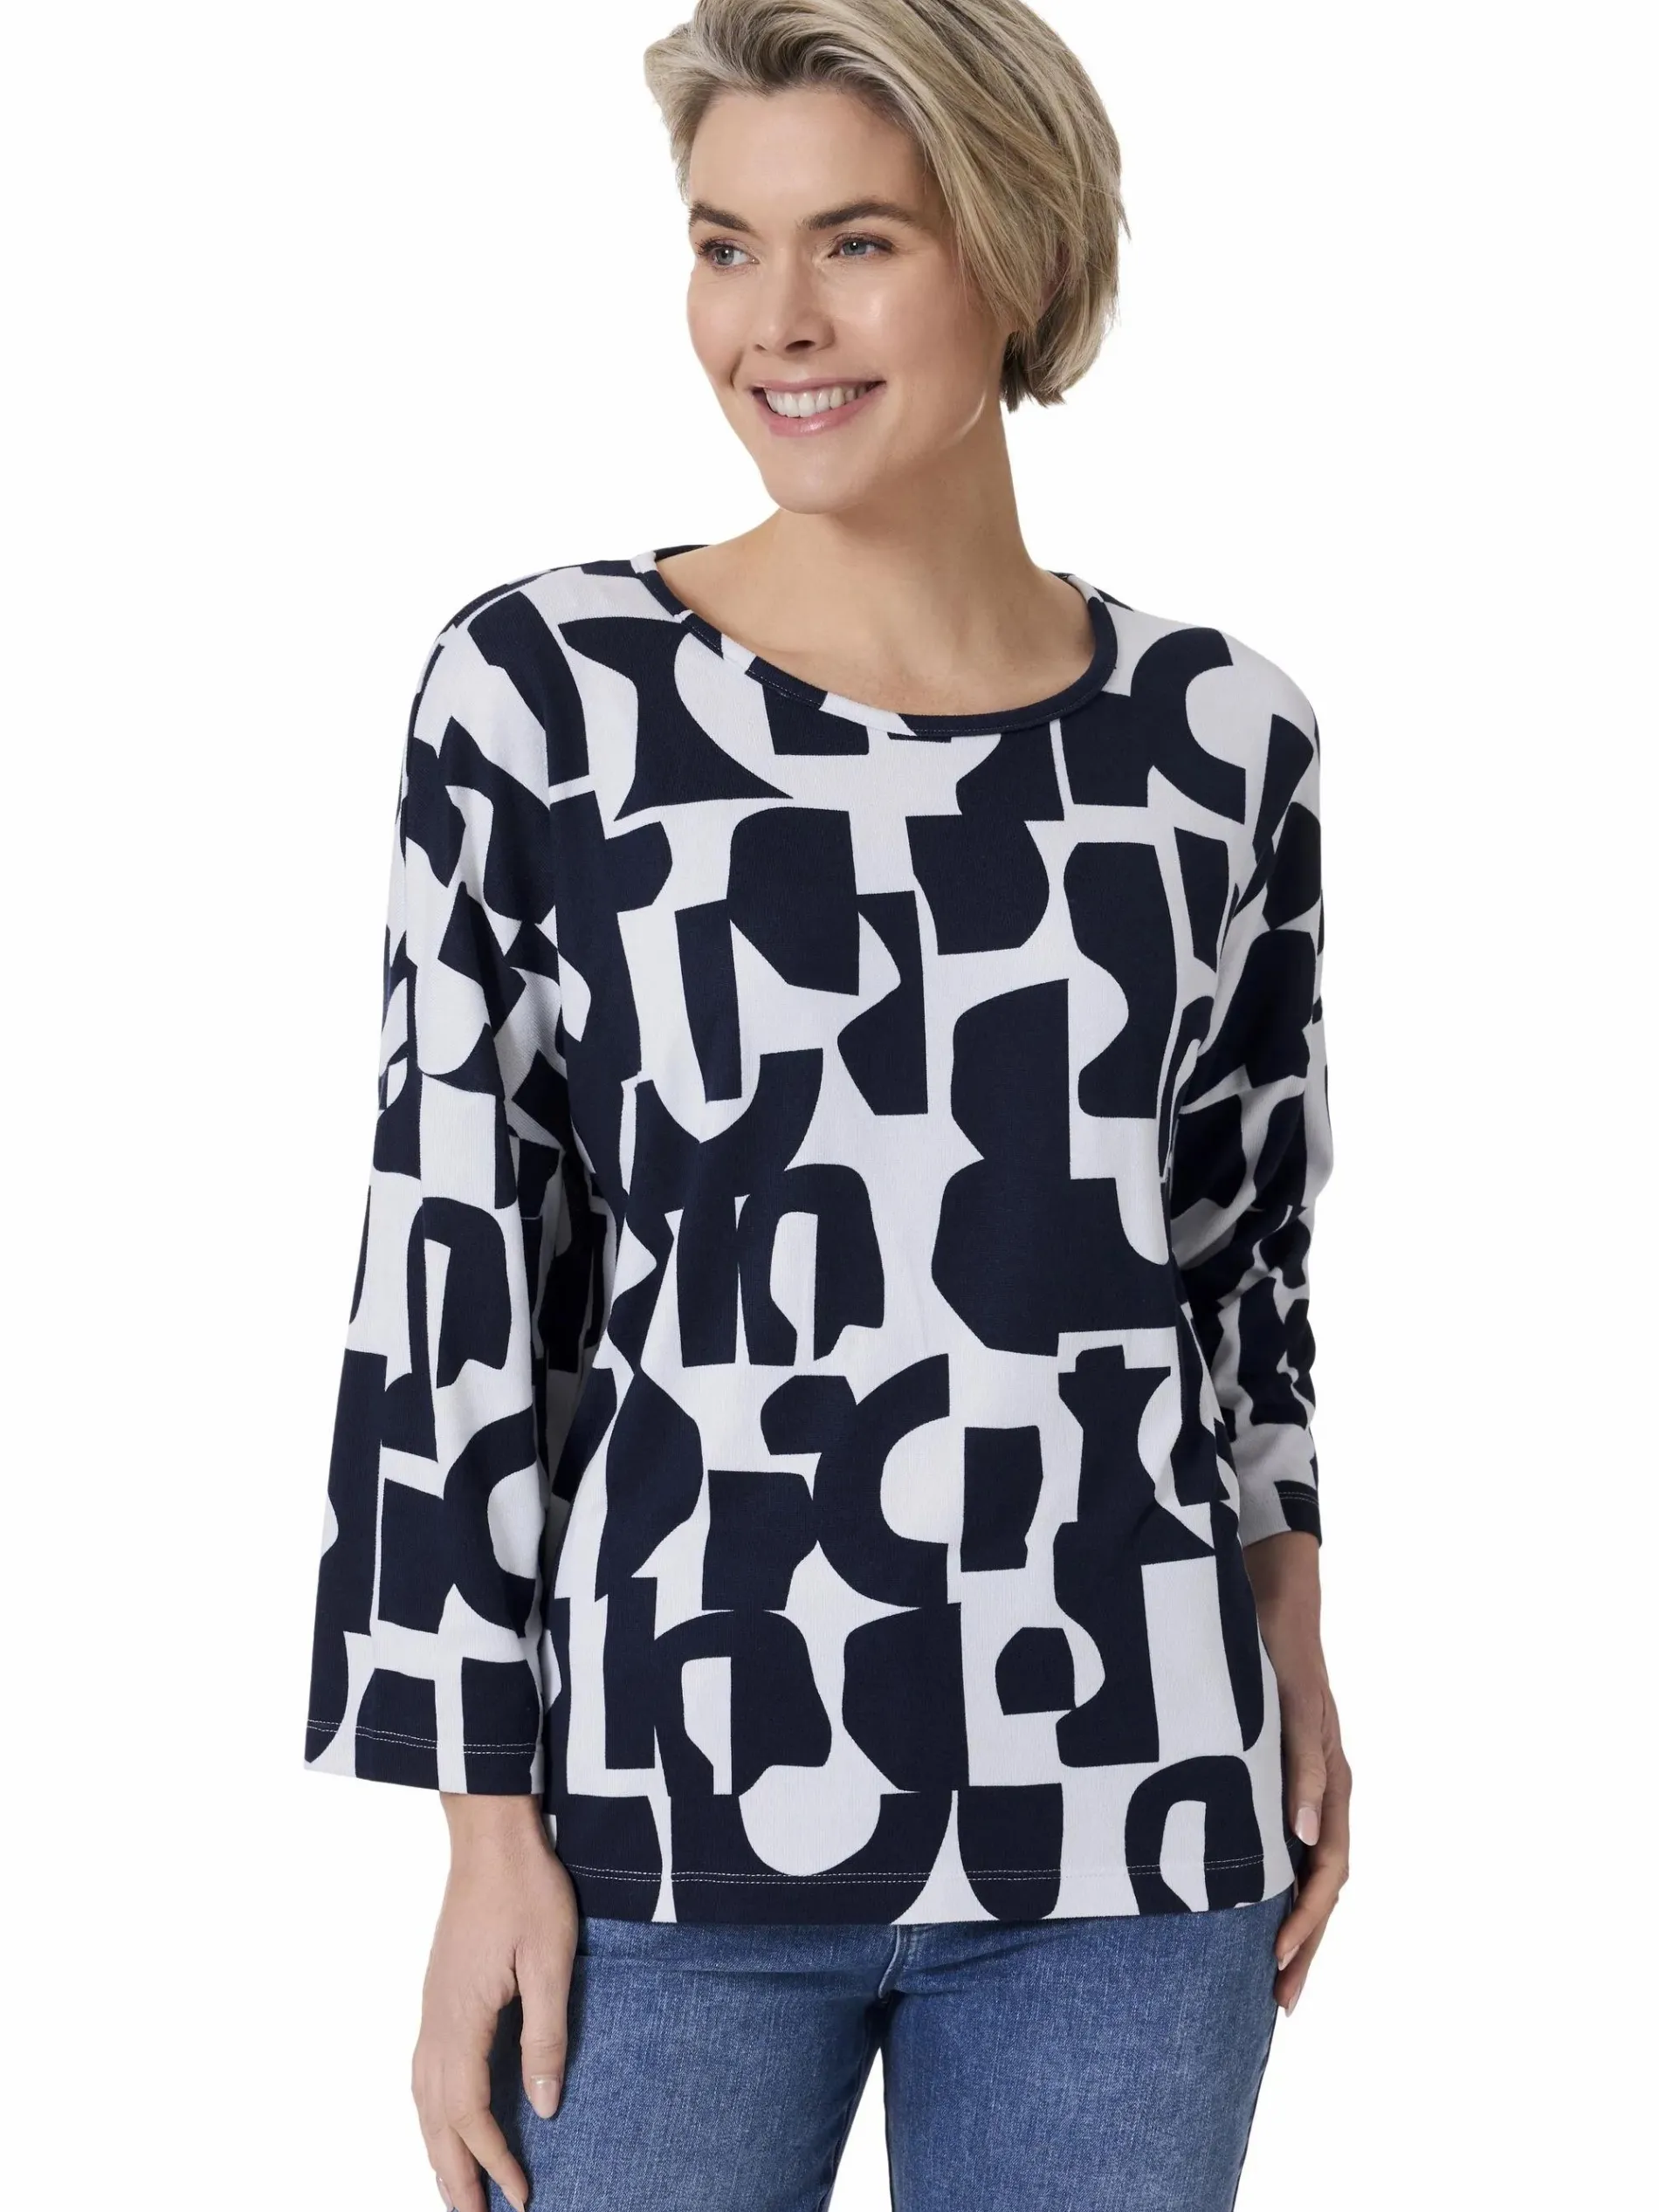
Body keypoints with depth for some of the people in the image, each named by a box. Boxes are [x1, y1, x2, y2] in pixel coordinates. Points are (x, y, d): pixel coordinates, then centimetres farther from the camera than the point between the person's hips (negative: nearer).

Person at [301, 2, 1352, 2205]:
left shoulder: (1216, 737, 2)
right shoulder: (543, 688, -5)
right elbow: (455, 1284, -4)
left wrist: (1293, 1658, 8)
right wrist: (487, 1833, -5)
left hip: (1123, 1823, 2)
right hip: (669, 1799, -2)